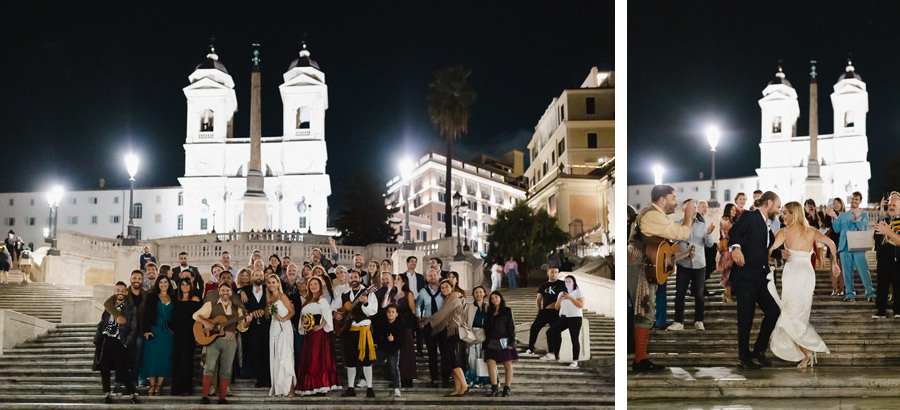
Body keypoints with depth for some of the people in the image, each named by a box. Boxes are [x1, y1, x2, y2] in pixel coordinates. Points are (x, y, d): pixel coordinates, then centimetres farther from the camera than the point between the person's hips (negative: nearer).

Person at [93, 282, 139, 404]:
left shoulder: (131, 308, 4)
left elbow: (133, 329, 2)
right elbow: (101, 324, 16)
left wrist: (126, 344, -6)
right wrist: (97, 341, 7)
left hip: (118, 342, -4)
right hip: (104, 340, 4)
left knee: (123, 370, -7)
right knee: (104, 369, 4)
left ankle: (132, 394, 1)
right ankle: (107, 394, 13)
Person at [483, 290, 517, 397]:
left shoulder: (507, 311, 4)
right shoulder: (490, 312, 16)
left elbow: (511, 328, -1)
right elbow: (487, 328, 17)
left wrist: (511, 342, -10)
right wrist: (485, 343, 10)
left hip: (504, 342, -3)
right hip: (492, 343, 4)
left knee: (508, 365, -1)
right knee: (490, 363, -9)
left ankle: (507, 388, 5)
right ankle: (494, 388, -7)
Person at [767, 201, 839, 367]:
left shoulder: (785, 232, -3)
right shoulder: (811, 231, 9)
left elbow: (771, 249, -14)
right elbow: (831, 243, 1)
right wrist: (833, 263, 11)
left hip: (792, 273, -5)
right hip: (808, 273, 5)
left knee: (791, 316, 3)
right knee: (801, 315, 14)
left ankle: (807, 352, -3)